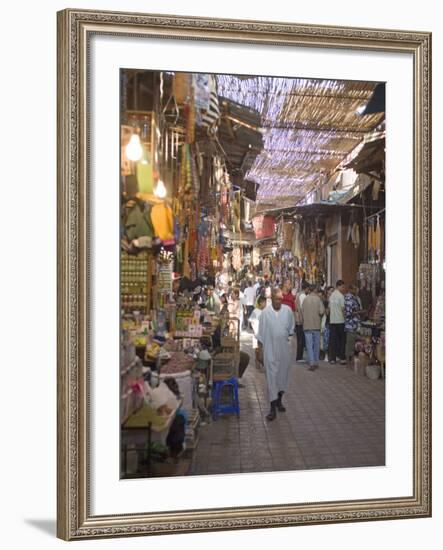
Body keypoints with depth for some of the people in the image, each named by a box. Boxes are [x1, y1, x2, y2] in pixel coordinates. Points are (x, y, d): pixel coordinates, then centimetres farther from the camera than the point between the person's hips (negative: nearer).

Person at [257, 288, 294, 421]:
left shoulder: (287, 310, -2)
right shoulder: (265, 312, -8)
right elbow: (261, 331, -1)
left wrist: (289, 335, 13)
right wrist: (260, 348, 1)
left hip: (284, 348, 3)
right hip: (270, 348, -3)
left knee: (283, 374, 13)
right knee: (271, 376, -3)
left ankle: (279, 400, 34)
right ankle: (273, 407, -1)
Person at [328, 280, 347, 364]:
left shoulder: (331, 296, 10)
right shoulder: (341, 296, -10)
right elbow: (343, 309, -12)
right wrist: (344, 317, -1)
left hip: (332, 320, 6)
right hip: (340, 320, -6)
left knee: (332, 339, 7)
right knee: (341, 339, 2)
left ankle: (332, 358, 8)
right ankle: (341, 358, 2)